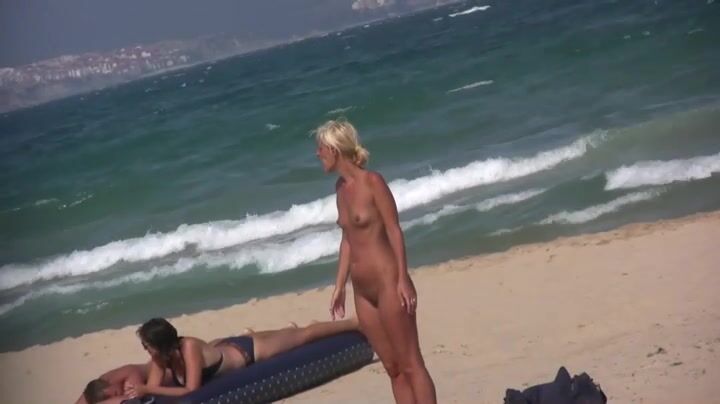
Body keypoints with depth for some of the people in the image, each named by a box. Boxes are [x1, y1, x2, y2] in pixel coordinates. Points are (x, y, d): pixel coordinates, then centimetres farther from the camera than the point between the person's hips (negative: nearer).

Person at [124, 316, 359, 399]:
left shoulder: (189, 348, -40)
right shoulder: (162, 355, -19)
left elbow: (192, 389, -43)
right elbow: (152, 386, -14)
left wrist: (147, 389, -44)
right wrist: (138, 391, -36)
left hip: (247, 351, -6)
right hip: (228, 347, 6)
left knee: (304, 334, 15)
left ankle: (355, 323, 34)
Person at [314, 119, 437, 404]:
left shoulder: (372, 181, -11)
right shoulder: (341, 187, 10)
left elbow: (394, 231, -11)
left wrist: (403, 279, -17)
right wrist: (339, 287, 16)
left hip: (387, 283, -7)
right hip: (363, 291, 7)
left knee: (411, 364, -4)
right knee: (393, 367, 10)